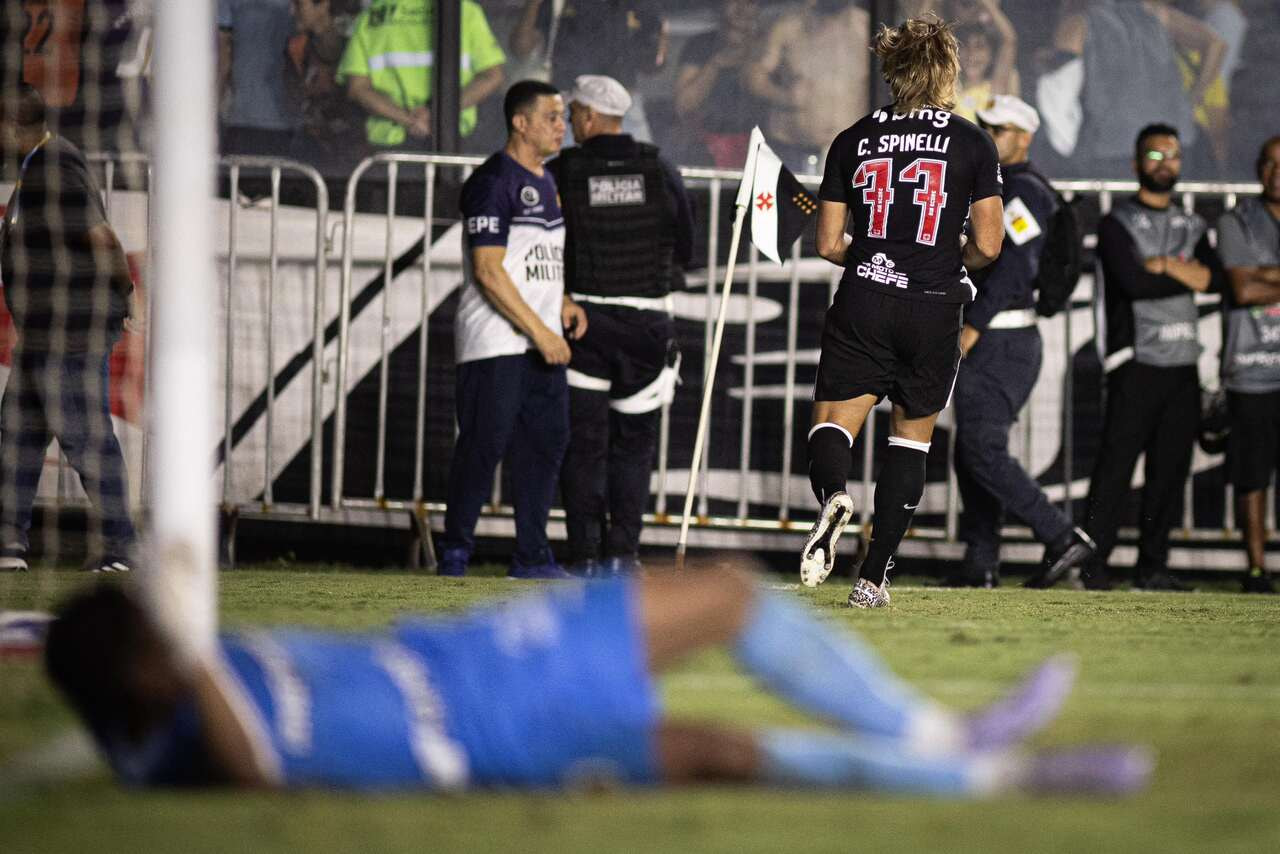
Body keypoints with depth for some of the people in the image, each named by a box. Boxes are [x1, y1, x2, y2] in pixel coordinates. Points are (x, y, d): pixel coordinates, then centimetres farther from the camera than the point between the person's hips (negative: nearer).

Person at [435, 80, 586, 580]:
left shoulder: (546, 183, 17)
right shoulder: (493, 181, -12)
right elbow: (489, 272, -17)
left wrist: (563, 303, 8)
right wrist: (541, 332, -19)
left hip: (542, 342, 9)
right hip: (495, 342, -9)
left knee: (546, 441, 6)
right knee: (485, 441, -8)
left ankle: (531, 556, 12)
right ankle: (455, 551, 2)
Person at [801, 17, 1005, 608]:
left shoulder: (853, 141, 4)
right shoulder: (972, 144, -2)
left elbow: (828, 244, 4)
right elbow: (987, 245, -5)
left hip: (863, 301, 0)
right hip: (933, 310, 0)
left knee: (832, 426, 3)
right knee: (912, 438, 14)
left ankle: (833, 495, -33)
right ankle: (874, 576, 10)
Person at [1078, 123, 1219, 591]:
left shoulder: (1191, 227, 19)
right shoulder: (1117, 224, 2)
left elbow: (1210, 276, 1)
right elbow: (1131, 282, -14)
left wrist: (1160, 264, -10)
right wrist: (1186, 277, -5)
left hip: (1183, 363, 5)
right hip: (1137, 361, -5)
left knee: (1171, 468, 3)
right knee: (1116, 463, -9)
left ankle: (1152, 566, 7)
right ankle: (1093, 563, -9)